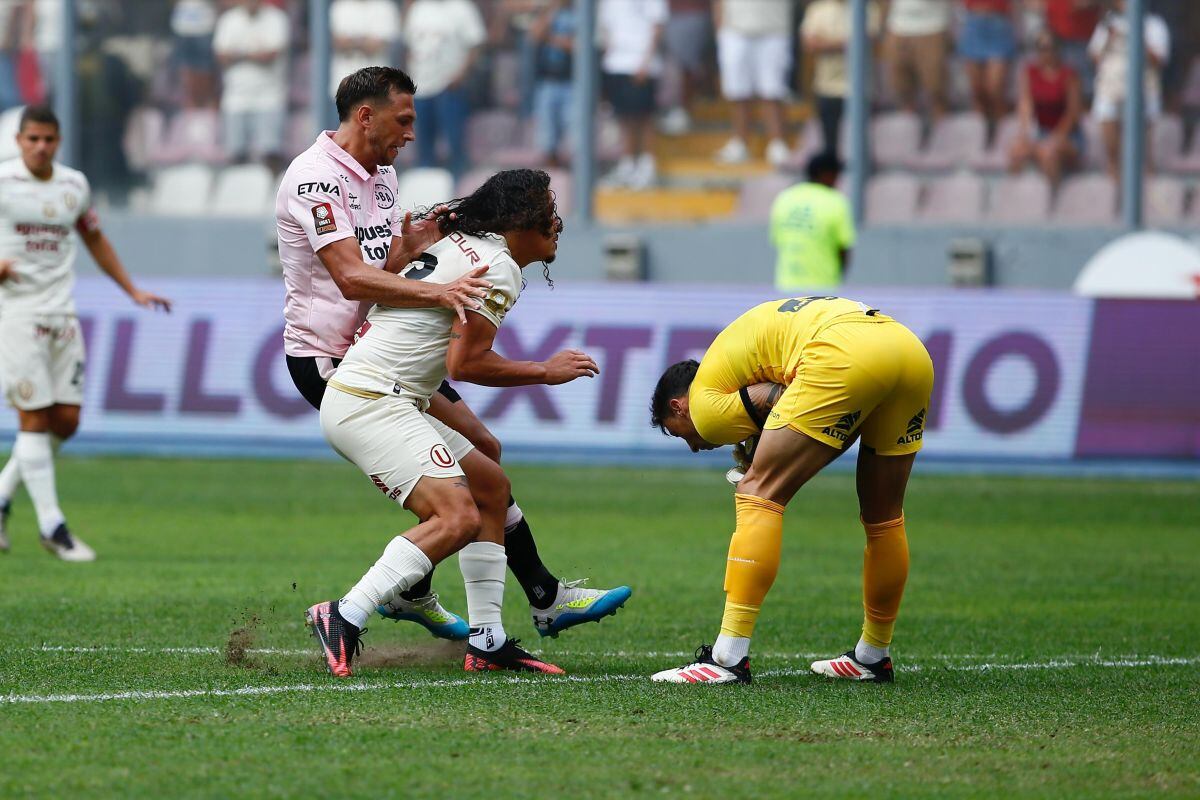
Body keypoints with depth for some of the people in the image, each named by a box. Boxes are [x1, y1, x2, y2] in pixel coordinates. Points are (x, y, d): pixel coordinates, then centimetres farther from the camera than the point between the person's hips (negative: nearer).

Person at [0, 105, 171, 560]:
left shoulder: (74, 185, 10)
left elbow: (95, 240, 25)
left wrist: (133, 291, 22)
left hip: (61, 315, 6)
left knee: (66, 419, 1)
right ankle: (51, 526, -3)